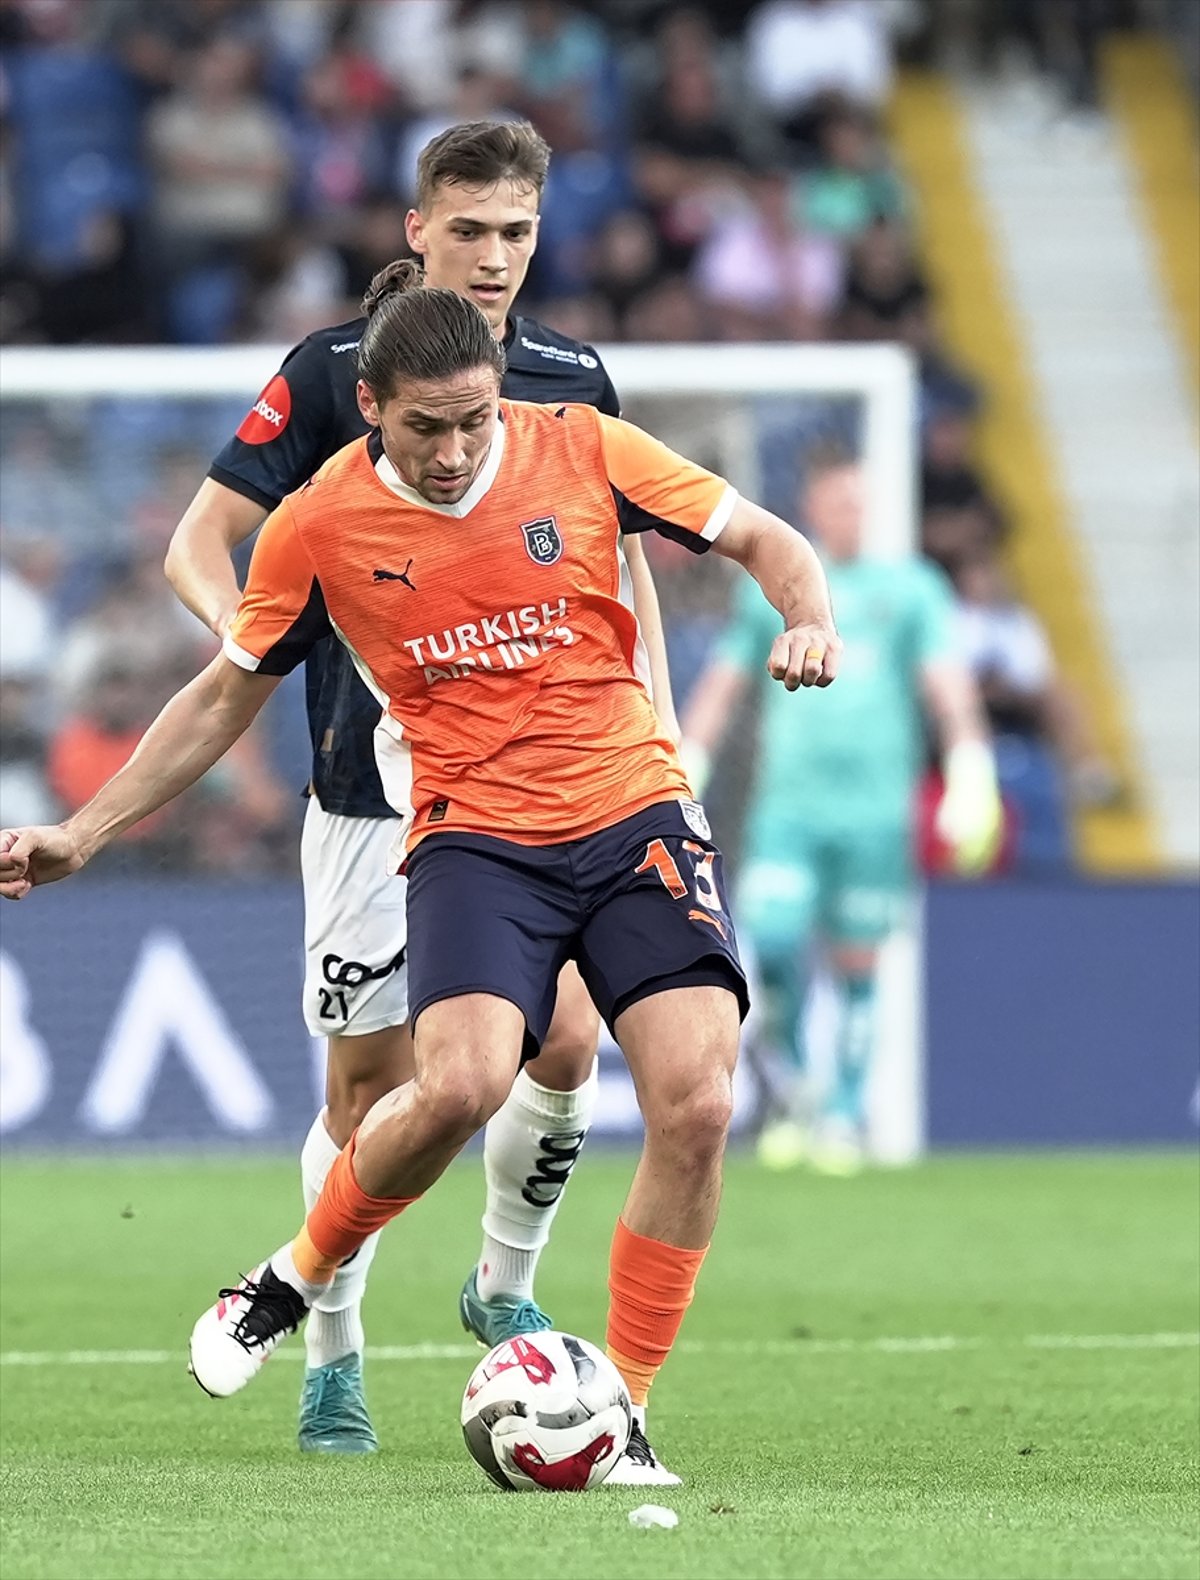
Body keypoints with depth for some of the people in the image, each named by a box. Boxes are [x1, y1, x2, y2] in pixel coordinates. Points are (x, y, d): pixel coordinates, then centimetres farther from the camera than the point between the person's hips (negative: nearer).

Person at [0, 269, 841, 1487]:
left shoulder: (583, 450, -3)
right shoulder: (317, 527, -2)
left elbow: (763, 539, 7)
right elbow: (226, 698, 11)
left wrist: (807, 617, -15)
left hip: (634, 809, 1)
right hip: (473, 832, -1)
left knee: (693, 1103, -16)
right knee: (459, 1085, -27)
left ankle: (618, 1415, -3)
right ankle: (298, 1278, 3)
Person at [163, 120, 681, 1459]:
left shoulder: (574, 382, 6)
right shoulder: (331, 370, -3)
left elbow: (622, 558, 18)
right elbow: (199, 542, -2)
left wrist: (655, 723, 8)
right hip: (375, 783, -2)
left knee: (566, 1047, -12)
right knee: (370, 1086, -1)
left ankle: (505, 1284, 15)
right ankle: (331, 1351, 18)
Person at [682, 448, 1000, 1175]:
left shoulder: (910, 589, 6)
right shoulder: (771, 589, 11)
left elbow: (948, 686, 0)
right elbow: (722, 685, 16)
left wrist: (970, 775, -12)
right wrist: (684, 774, 11)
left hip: (874, 809, -1)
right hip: (787, 806, 1)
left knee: (856, 966, 2)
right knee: (773, 938, -17)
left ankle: (847, 1115, 14)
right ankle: (790, 1089, 4)